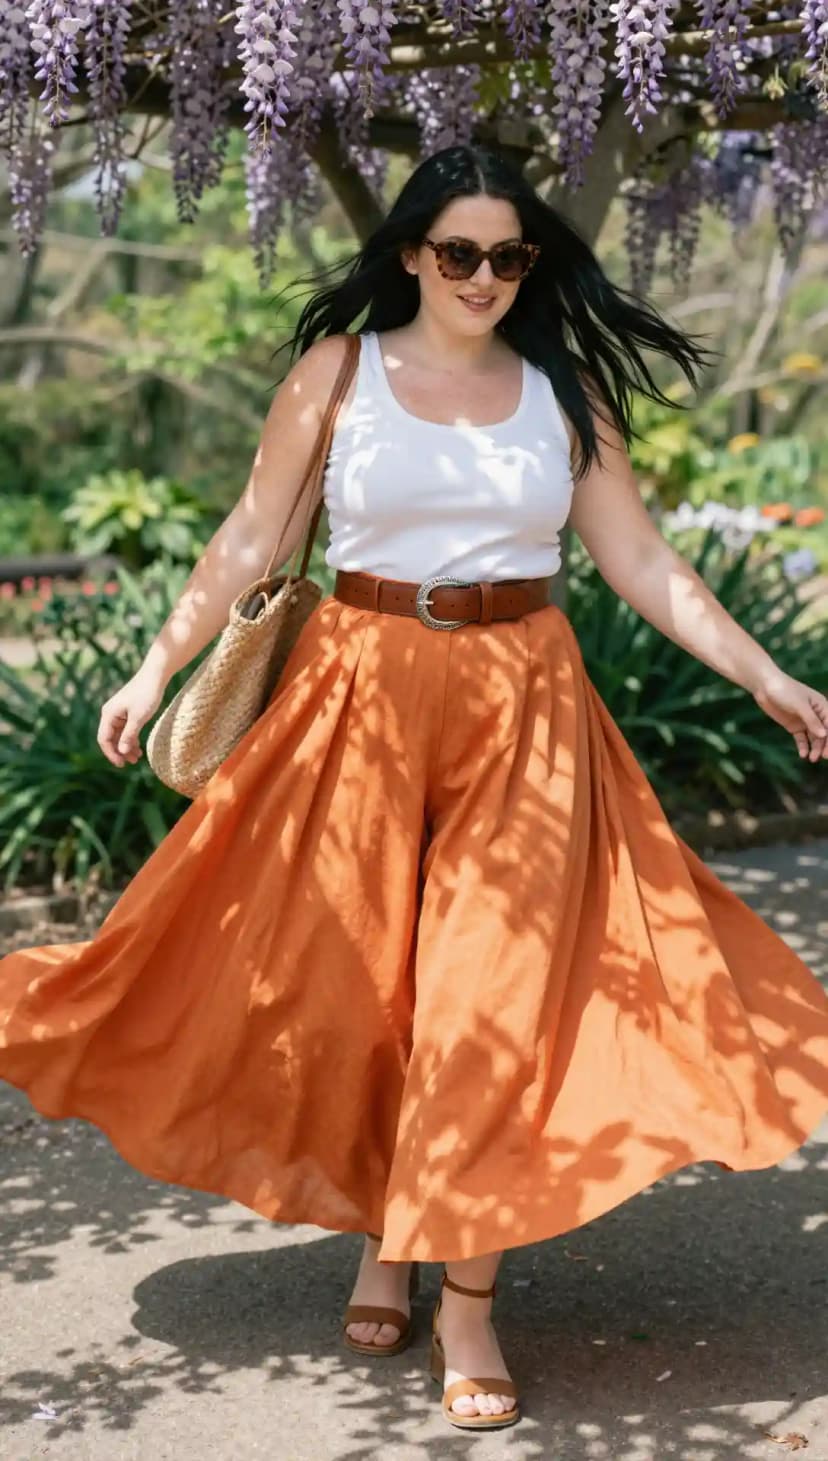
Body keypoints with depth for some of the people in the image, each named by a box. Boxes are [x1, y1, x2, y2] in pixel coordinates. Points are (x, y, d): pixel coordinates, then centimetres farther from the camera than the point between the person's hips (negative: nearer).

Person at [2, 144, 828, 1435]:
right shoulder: (337, 373, 2)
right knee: (357, 986, 5)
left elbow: (641, 561, 6)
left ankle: (468, 1302, 2)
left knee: (497, 995, -5)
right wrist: (156, 670, -3)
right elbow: (250, 540, 3)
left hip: (525, 710, 1)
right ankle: (380, 1239, 26)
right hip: (362, 699, 0)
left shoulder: (564, 391, 6)